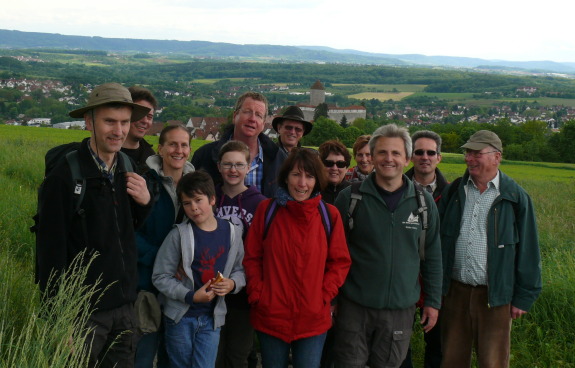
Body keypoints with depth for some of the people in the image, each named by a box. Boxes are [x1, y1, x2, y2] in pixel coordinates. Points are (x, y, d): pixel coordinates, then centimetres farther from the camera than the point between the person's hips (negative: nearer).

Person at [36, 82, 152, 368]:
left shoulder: (129, 170, 5)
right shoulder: (65, 176, -14)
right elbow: (51, 251, -13)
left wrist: (145, 202, -6)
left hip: (124, 307, 6)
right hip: (84, 311, -6)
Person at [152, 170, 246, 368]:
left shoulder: (232, 232, -1)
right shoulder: (179, 234, -12)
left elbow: (240, 270, 8)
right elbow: (160, 277, -11)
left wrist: (232, 284, -14)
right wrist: (191, 296, -19)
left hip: (212, 317, 2)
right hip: (181, 315, -1)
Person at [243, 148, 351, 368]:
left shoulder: (329, 215, -2)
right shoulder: (267, 209, -3)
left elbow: (340, 262, 4)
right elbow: (252, 257, 2)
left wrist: (324, 296, -6)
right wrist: (257, 294, -6)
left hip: (313, 319, 0)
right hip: (271, 317, 0)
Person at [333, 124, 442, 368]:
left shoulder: (423, 202, 0)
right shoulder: (350, 197, -6)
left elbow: (432, 255, 7)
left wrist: (433, 301, 7)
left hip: (401, 308, 2)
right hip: (354, 305, -1)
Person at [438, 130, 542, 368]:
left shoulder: (516, 198, -5)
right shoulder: (453, 192, 5)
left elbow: (528, 251, -2)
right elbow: (437, 239, 11)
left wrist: (523, 297, -3)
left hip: (495, 295, -3)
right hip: (455, 291, 3)